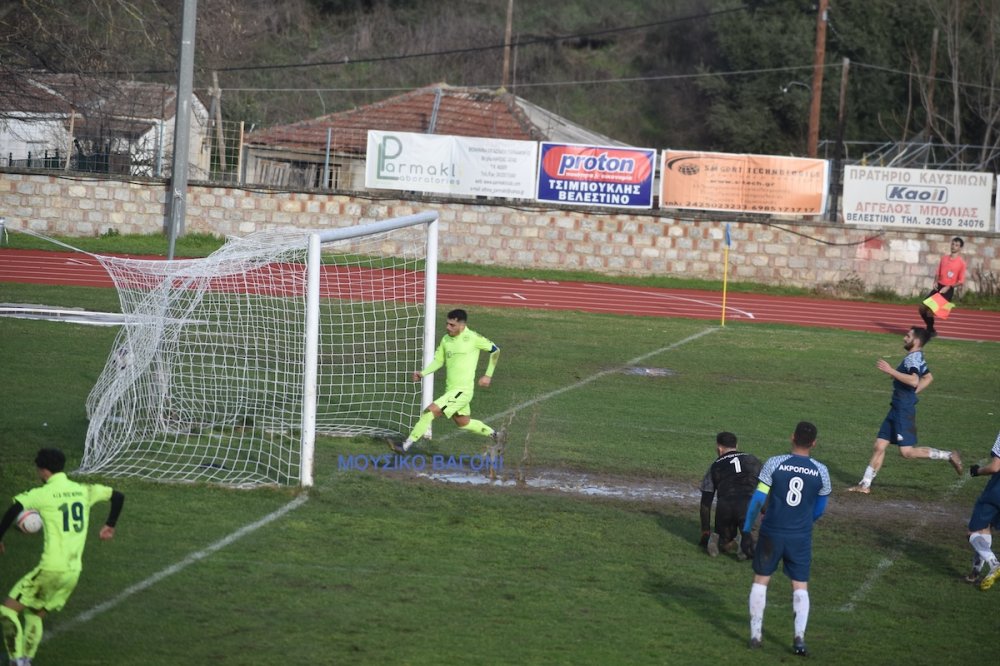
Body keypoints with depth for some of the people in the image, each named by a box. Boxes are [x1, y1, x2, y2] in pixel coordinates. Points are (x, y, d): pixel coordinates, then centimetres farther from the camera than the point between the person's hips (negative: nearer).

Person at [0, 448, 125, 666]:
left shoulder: (44, 494, -8)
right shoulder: (83, 491, 9)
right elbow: (117, 496, 15)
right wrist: (110, 525, 29)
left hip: (51, 569, -7)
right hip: (74, 572, 7)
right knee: (35, 614, 22)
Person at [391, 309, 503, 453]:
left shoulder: (472, 338, -13)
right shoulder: (446, 339, 5)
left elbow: (495, 350, 0)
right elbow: (439, 360, 14)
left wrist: (488, 375, 0)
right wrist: (423, 373, -3)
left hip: (462, 390, -8)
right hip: (450, 389, 8)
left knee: (430, 411, -17)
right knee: (463, 423, 23)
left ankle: (406, 446, -12)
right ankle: (494, 434, 44)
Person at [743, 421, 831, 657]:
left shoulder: (774, 463, -11)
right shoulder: (820, 471, -5)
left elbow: (758, 499, -8)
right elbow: (820, 509, 7)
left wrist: (746, 528, 3)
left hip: (772, 533, -1)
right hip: (801, 537, 1)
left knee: (760, 580, 16)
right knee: (800, 586, 10)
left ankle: (756, 634, 16)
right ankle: (799, 637, -4)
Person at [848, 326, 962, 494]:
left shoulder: (913, 358, -16)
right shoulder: (918, 357, 15)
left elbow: (914, 381, -34)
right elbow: (928, 378, 31)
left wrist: (891, 371, -30)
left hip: (904, 410, -10)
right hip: (897, 409, 10)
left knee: (907, 451, -10)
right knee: (879, 446, 8)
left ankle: (949, 456, -1)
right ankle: (865, 484, 11)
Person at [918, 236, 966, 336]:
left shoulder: (961, 262, -5)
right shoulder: (944, 258, 12)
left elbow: (961, 281, -6)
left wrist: (949, 287, -17)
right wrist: (936, 282, -1)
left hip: (948, 290, -6)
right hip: (939, 287, 6)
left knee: (930, 311, -16)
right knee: (922, 308, 2)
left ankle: (931, 331, 4)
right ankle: (930, 329, 19)